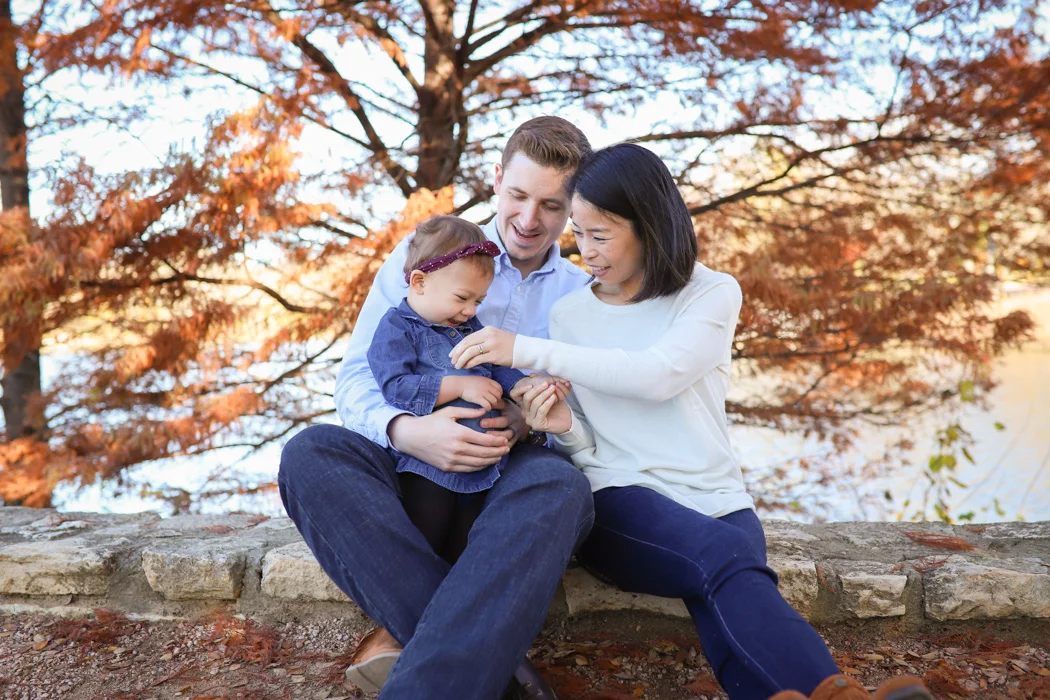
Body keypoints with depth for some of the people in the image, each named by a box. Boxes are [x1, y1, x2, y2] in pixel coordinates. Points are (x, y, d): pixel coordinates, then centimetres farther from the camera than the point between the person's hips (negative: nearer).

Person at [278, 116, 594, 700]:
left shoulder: (585, 295, 15)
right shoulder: (422, 254, 11)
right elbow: (357, 377, 3)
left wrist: (532, 420, -16)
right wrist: (406, 430, -20)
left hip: (509, 478, -1)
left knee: (559, 486, -37)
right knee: (311, 453, -31)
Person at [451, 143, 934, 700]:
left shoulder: (712, 294, 6)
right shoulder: (568, 314, 13)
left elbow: (660, 374, -16)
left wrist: (527, 351, -20)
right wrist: (564, 427, -11)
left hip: (715, 501, 1)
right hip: (619, 504, -1)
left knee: (730, 617, -34)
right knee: (725, 552, -35)